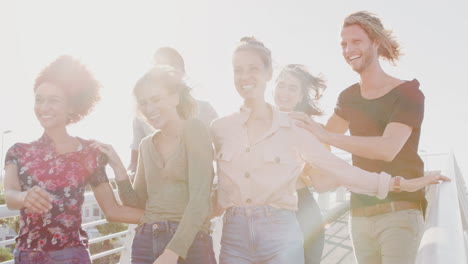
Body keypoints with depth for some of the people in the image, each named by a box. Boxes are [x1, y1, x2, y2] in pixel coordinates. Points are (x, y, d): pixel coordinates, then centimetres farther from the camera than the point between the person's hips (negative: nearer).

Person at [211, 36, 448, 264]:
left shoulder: (292, 129, 0)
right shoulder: (219, 129, 6)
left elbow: (340, 170, 0)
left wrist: (400, 184, -4)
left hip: (280, 234, -2)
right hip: (234, 235, 2)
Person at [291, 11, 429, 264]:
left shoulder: (407, 93, -6)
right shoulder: (349, 97, 12)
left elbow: (388, 149, -21)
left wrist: (325, 136, -19)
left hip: (399, 212, -5)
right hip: (360, 215, 5)